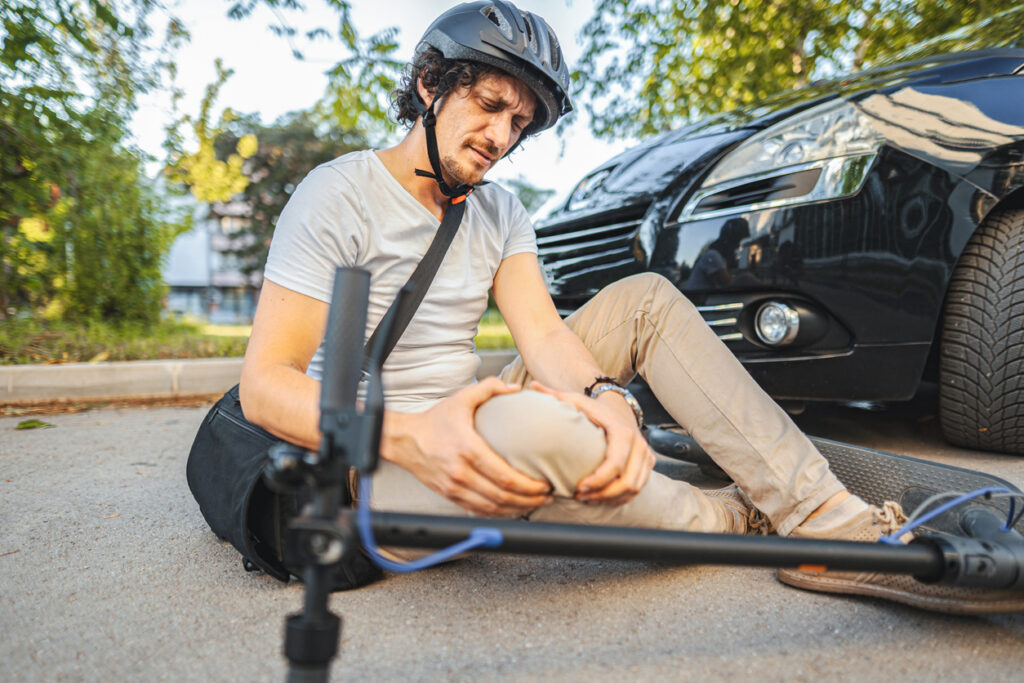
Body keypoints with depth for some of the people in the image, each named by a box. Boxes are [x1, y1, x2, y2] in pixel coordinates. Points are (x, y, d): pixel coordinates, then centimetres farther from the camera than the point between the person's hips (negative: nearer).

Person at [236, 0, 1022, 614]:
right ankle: (746, 523, -12)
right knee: (529, 424, -41)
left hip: (464, 433, 7)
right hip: (382, 468, -6)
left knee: (646, 298, -5)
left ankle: (831, 523, -15)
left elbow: (543, 334, -7)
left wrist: (603, 396, -31)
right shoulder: (341, 195, -11)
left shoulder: (499, 214, 9)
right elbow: (265, 384, -18)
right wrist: (409, 436, -35)